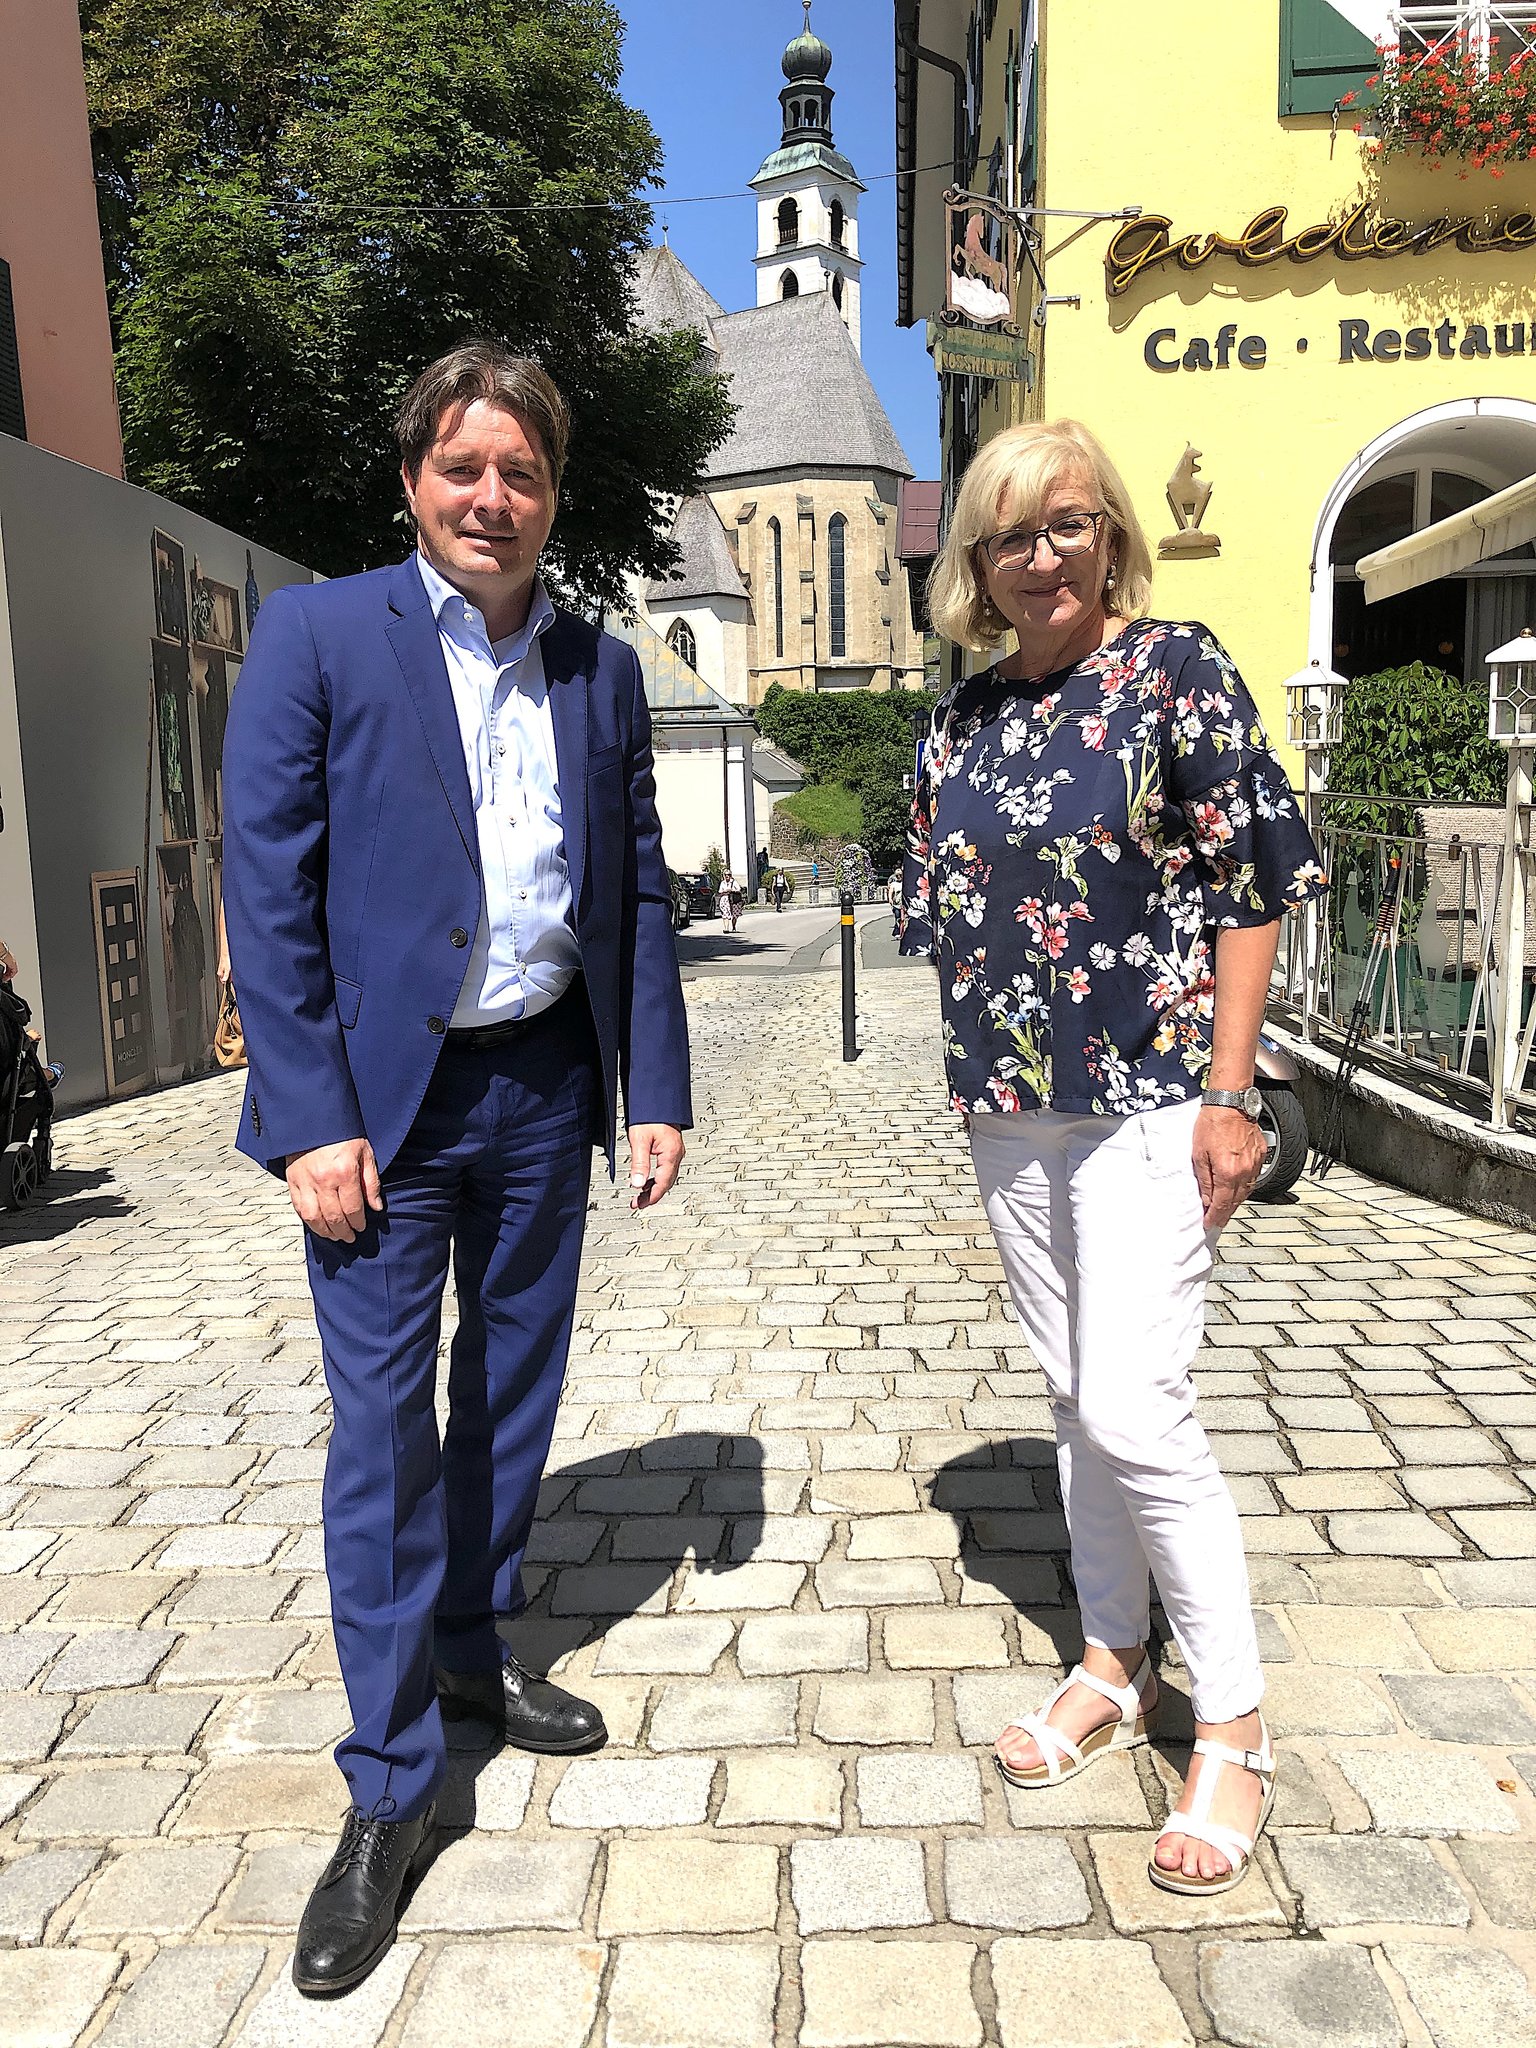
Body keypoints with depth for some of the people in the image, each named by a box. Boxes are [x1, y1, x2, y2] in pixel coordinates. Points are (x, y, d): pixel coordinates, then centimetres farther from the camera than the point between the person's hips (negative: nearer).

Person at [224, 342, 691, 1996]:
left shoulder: (601, 668, 8)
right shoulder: (313, 635, -4)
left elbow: (639, 894, 9)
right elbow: (266, 887, -8)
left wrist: (657, 1090, 4)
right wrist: (311, 1118, -14)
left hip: (546, 1084, 5)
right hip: (382, 1096, -4)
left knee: (515, 1390, 16)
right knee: (384, 1423, 1)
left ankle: (471, 1649, 39)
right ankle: (388, 1792, 17)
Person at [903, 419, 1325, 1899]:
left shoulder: (1176, 670, -5)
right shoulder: (966, 711, 10)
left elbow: (1254, 885, -7)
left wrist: (1228, 1091, -12)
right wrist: (980, 1073, 12)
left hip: (1145, 1100, -5)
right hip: (1010, 1110, 6)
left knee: (1136, 1411, -8)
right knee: (1074, 1396, 14)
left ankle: (1234, 1730, 13)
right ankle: (1113, 1667, 32)